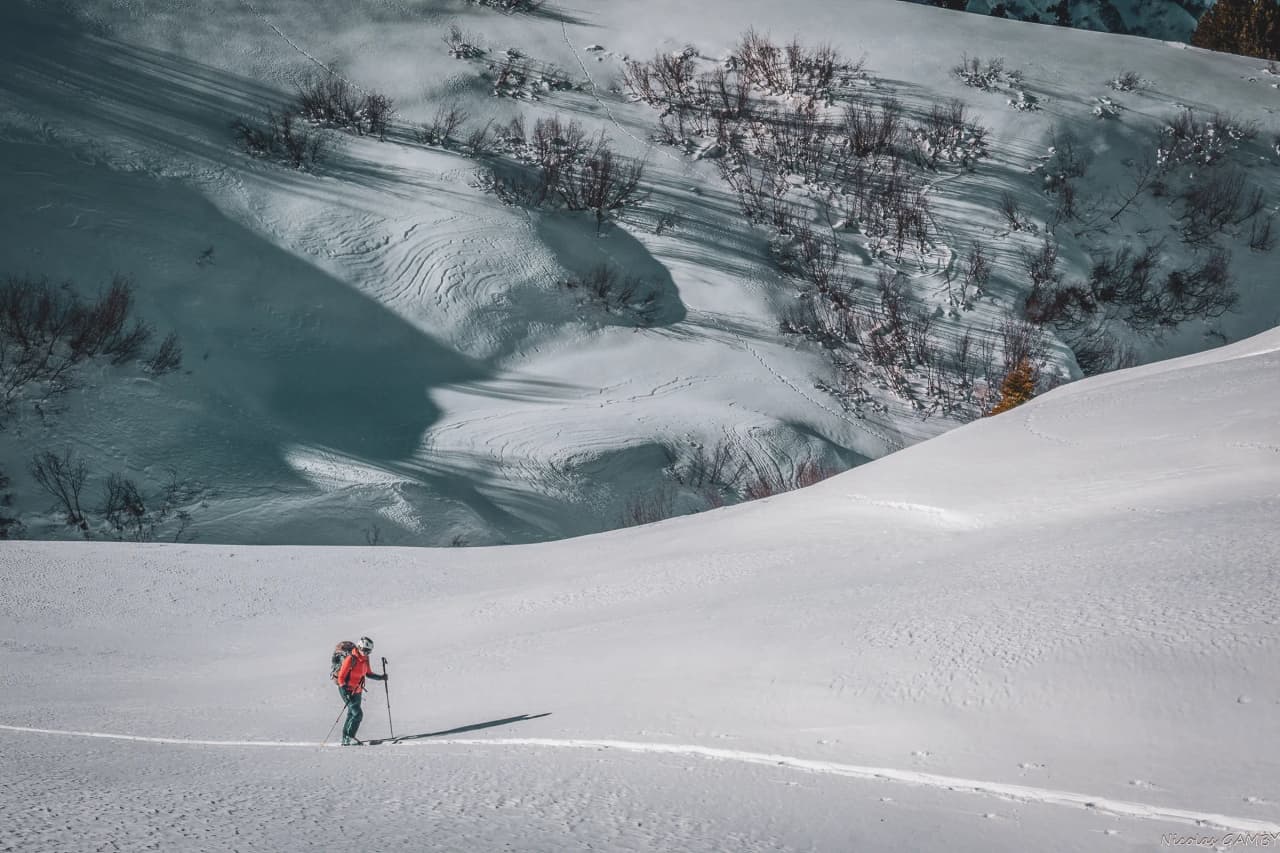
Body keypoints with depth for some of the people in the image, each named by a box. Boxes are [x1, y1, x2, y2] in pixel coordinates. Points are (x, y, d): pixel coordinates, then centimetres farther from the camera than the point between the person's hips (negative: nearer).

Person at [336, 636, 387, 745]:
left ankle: (345, 739, 22)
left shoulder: (365, 659, 5)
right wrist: (345, 693, -24)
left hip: (357, 691, 8)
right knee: (357, 714, -16)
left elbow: (369, 673, 19)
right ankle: (349, 737, -10)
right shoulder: (351, 659, -19)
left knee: (352, 715, 13)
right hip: (348, 691, -8)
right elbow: (341, 677, -17)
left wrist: (381, 677, 3)